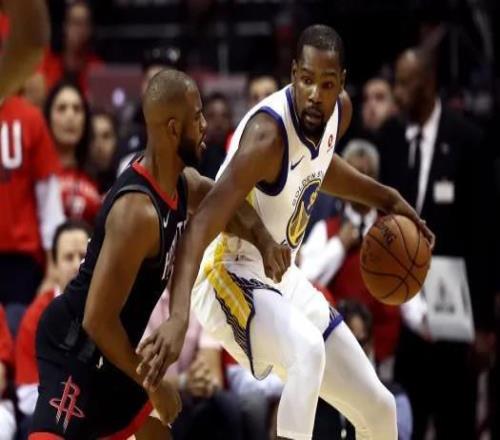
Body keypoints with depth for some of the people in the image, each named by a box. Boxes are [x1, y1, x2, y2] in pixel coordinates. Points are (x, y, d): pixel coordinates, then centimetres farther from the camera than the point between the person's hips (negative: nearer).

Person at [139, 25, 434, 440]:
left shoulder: (339, 111, -4)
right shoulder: (269, 133, -29)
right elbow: (203, 224, -38)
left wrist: (383, 197, 16)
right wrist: (177, 316, -50)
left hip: (283, 279, 9)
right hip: (231, 277, -9)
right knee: (308, 350, -38)